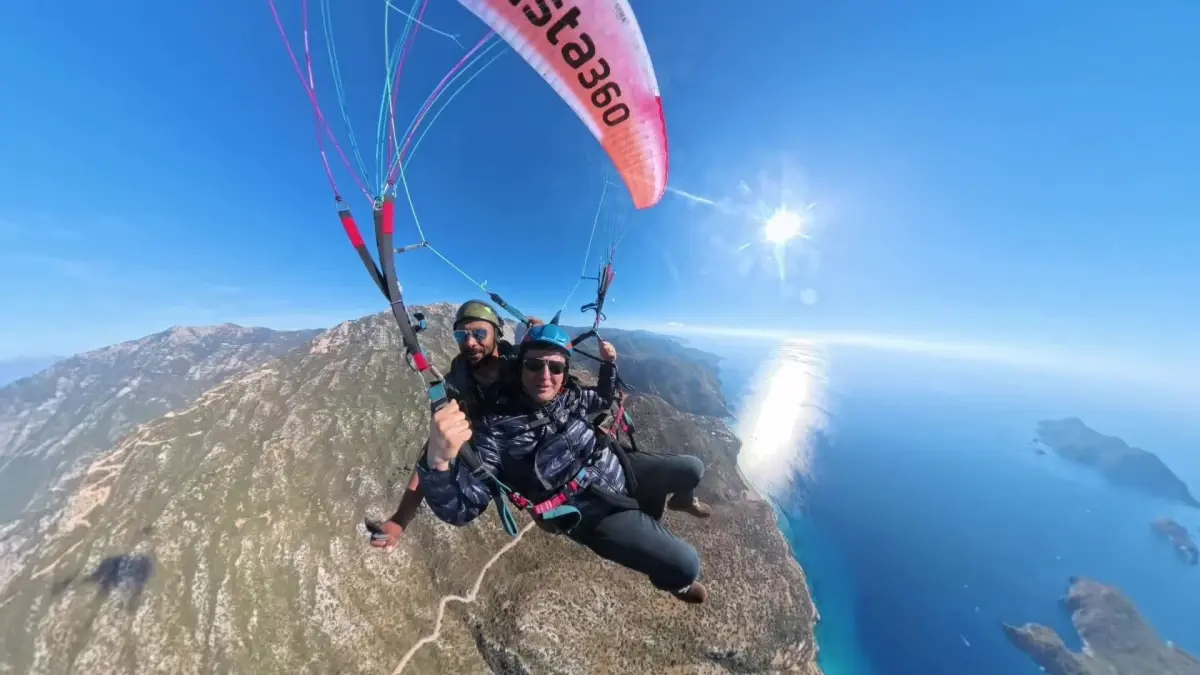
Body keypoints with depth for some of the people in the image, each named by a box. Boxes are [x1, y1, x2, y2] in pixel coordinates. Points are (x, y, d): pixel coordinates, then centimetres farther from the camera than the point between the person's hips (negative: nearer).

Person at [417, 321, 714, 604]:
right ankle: (672, 582, 28)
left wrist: (609, 363, -4)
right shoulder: (497, 428, -23)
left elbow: (603, 399, 13)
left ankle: (682, 500, 53)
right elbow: (461, 509, -28)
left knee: (693, 469, 14)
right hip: (598, 512, -5)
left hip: (620, 466, 6)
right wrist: (437, 460, -49)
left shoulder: (569, 395, -8)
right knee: (685, 565, -14)